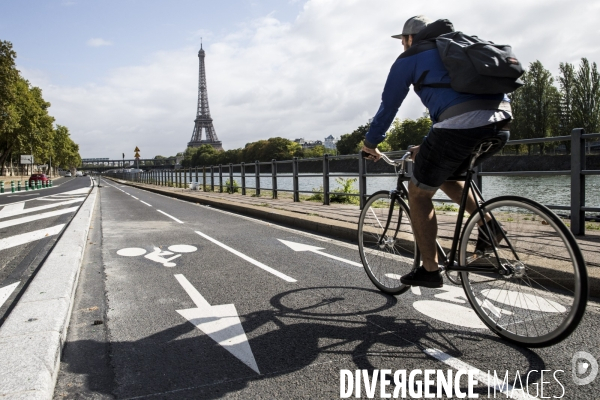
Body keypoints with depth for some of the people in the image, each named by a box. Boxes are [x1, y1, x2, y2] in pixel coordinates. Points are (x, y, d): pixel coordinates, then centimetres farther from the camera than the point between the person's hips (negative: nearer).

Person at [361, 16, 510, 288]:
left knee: (418, 193, 11)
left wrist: (370, 143, 32)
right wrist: (427, 147, 46)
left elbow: (388, 106, 17)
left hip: (460, 124, -7)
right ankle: (487, 224, 15)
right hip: (500, 121, 8)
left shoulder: (410, 57, 14)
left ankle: (429, 270, 15)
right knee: (443, 174, 31)